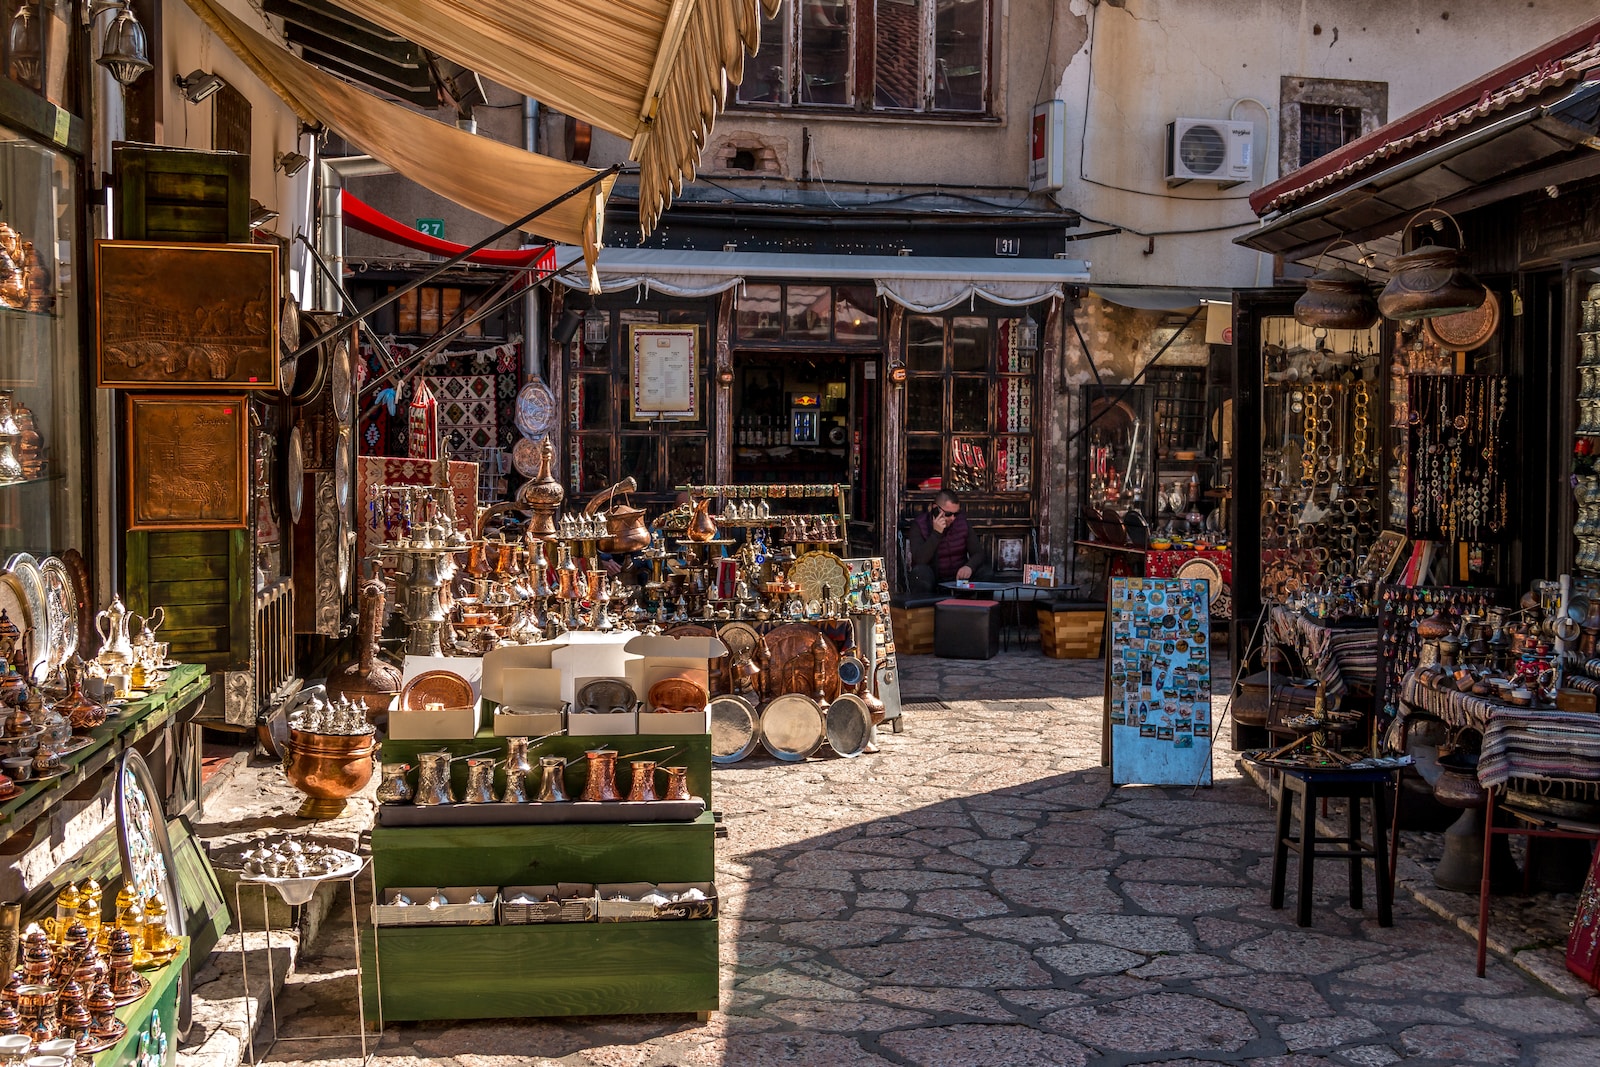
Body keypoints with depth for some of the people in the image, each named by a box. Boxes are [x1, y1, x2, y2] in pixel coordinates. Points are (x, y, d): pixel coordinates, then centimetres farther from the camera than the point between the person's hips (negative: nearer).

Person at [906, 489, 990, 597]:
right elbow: (919, 560, -24)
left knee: (982, 571, -20)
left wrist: (969, 567, -26)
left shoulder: (962, 522, 1)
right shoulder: (919, 525, -11)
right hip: (932, 580, -3)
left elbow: (978, 553, -3)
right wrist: (936, 533, -30)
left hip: (959, 576, 4)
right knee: (921, 571, -33)